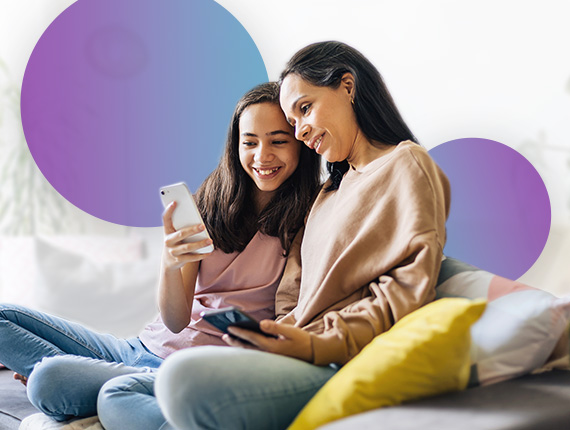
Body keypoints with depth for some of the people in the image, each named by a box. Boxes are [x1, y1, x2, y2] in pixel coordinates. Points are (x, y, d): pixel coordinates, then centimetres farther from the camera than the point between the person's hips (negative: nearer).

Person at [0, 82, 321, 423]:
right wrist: (170, 264, -25)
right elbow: (176, 321, -5)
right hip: (148, 346, 5)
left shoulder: (308, 221, -7)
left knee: (49, 381, -24)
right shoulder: (211, 203, 4)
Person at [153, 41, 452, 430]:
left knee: (185, 377, -33)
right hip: (305, 355, 8)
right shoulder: (328, 193, 29)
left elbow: (411, 285, -10)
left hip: (347, 369, -8)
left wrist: (320, 345, -19)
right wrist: (277, 335, -3)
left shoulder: (406, 164, 4)